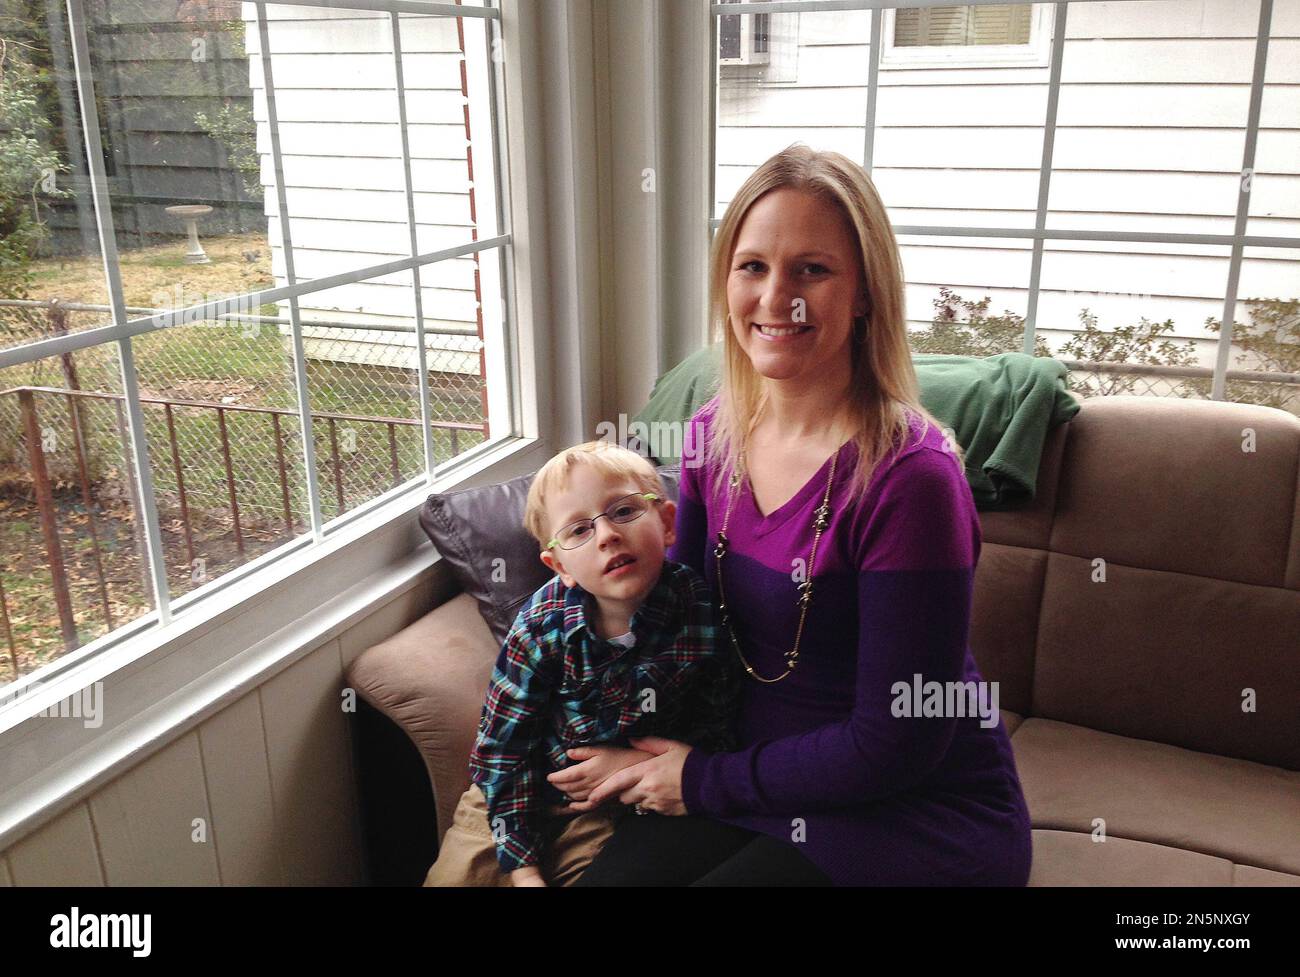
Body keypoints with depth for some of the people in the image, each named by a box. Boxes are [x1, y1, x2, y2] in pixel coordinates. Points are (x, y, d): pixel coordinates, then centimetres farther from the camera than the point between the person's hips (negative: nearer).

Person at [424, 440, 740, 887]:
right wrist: (522, 866, -15)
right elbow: (503, 746, -13)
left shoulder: (702, 614, -20)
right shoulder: (541, 627, -20)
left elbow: (718, 733, -8)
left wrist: (640, 763, -21)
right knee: (457, 873, 0)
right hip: (526, 792, 1)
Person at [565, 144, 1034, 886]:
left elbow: (895, 744, -19)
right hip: (767, 784, 5)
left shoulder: (908, 479, -24)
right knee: (607, 874, -13)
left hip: (918, 816, -5)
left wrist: (705, 780, -11)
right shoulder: (715, 434, -3)